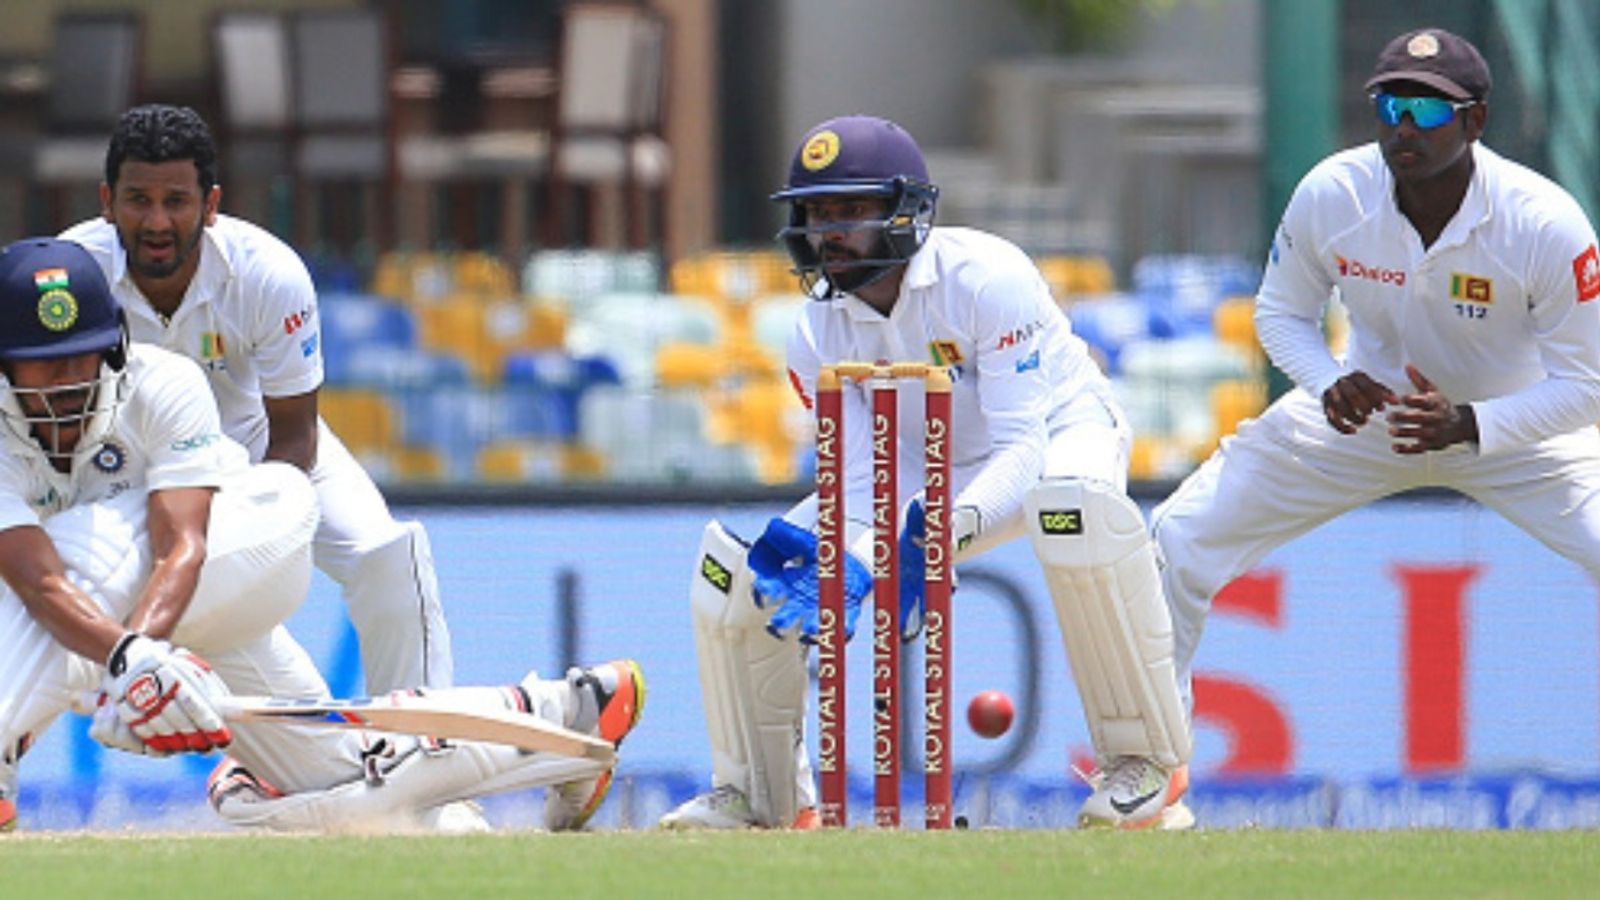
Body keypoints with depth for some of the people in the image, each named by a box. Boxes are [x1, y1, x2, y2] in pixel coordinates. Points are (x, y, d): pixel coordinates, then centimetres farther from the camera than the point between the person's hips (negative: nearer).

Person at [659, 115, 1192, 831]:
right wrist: (851, 569, -40)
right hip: (930, 472, 5)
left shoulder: (986, 280, -30)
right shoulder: (818, 335, -14)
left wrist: (948, 528, -52)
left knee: (1076, 506, -44)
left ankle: (1147, 766, -30)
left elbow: (1022, 447, -34)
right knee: (737, 574, -10)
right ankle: (761, 796, 14)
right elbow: (867, 485, -17)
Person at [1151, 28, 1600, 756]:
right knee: (1180, 540, -7)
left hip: (1514, 423, -2)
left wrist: (1467, 426, -38)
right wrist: (1329, 384, -25)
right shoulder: (1330, 196, -22)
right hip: (1364, 412, 2)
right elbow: (1281, 313, -3)